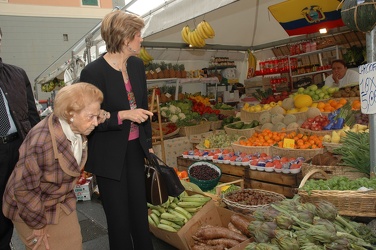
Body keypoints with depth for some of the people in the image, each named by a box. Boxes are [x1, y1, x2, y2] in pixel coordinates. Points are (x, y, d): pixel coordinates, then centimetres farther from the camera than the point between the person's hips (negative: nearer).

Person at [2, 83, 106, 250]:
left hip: (63, 203, 6)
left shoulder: (76, 128, -13)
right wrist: (37, 225, -12)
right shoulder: (41, 141, -35)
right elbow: (23, 188, -25)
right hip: (32, 207, -6)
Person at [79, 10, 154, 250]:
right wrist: (123, 115, -25)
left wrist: (148, 143, 14)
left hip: (135, 149, 6)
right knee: (119, 216, 10)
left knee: (140, 209, 17)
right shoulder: (93, 72, -18)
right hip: (110, 156, -5)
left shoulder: (137, 65, 2)